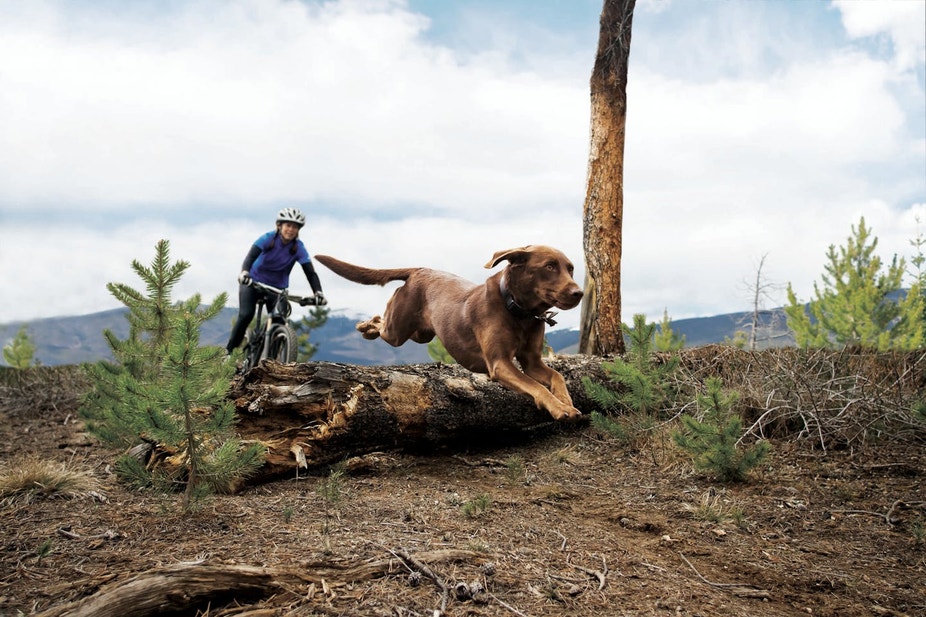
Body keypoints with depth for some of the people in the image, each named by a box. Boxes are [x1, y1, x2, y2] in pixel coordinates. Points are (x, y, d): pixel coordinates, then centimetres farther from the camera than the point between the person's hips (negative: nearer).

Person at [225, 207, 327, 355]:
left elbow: (310, 273, -21)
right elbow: (251, 256, -32)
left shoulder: (299, 248, -14)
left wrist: (318, 293, -38)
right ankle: (229, 350, -4)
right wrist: (244, 272, -53)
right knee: (246, 315, -20)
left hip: (277, 287, 2)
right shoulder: (268, 238, -19)